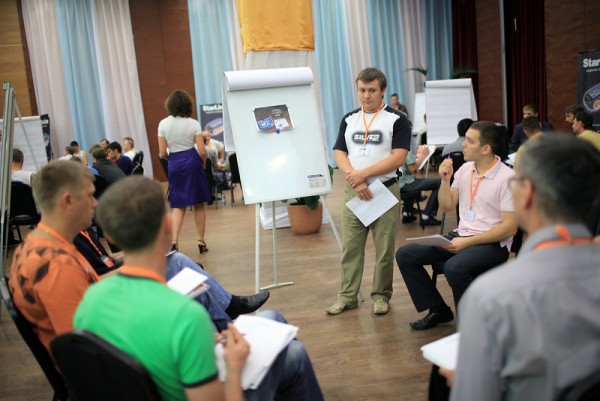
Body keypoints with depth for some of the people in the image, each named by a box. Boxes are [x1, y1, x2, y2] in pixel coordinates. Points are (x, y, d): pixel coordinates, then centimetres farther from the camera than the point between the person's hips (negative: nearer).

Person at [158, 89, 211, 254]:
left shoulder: (163, 124, -2)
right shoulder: (193, 123, -6)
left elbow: (162, 153, -2)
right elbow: (202, 151, -9)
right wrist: (203, 164, 10)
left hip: (174, 164, 2)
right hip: (192, 161, -1)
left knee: (178, 206, 10)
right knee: (198, 204, 10)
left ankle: (174, 241, -5)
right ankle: (201, 241, 16)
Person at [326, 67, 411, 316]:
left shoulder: (397, 119, -3)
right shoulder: (349, 120, 10)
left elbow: (399, 157, -12)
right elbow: (339, 153, 4)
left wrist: (364, 174, -17)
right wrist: (355, 180, -13)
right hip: (353, 191, 4)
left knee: (384, 250, 3)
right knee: (350, 248, 6)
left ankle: (381, 295, 18)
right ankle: (348, 296, 16)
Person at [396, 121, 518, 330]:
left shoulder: (506, 178, -13)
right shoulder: (465, 169, 7)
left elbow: (509, 227, -15)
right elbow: (447, 206, 14)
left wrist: (468, 242, -19)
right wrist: (445, 180, -4)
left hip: (492, 244, -7)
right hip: (461, 236, 7)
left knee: (454, 267, -37)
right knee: (405, 254, -5)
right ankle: (438, 310, 7)